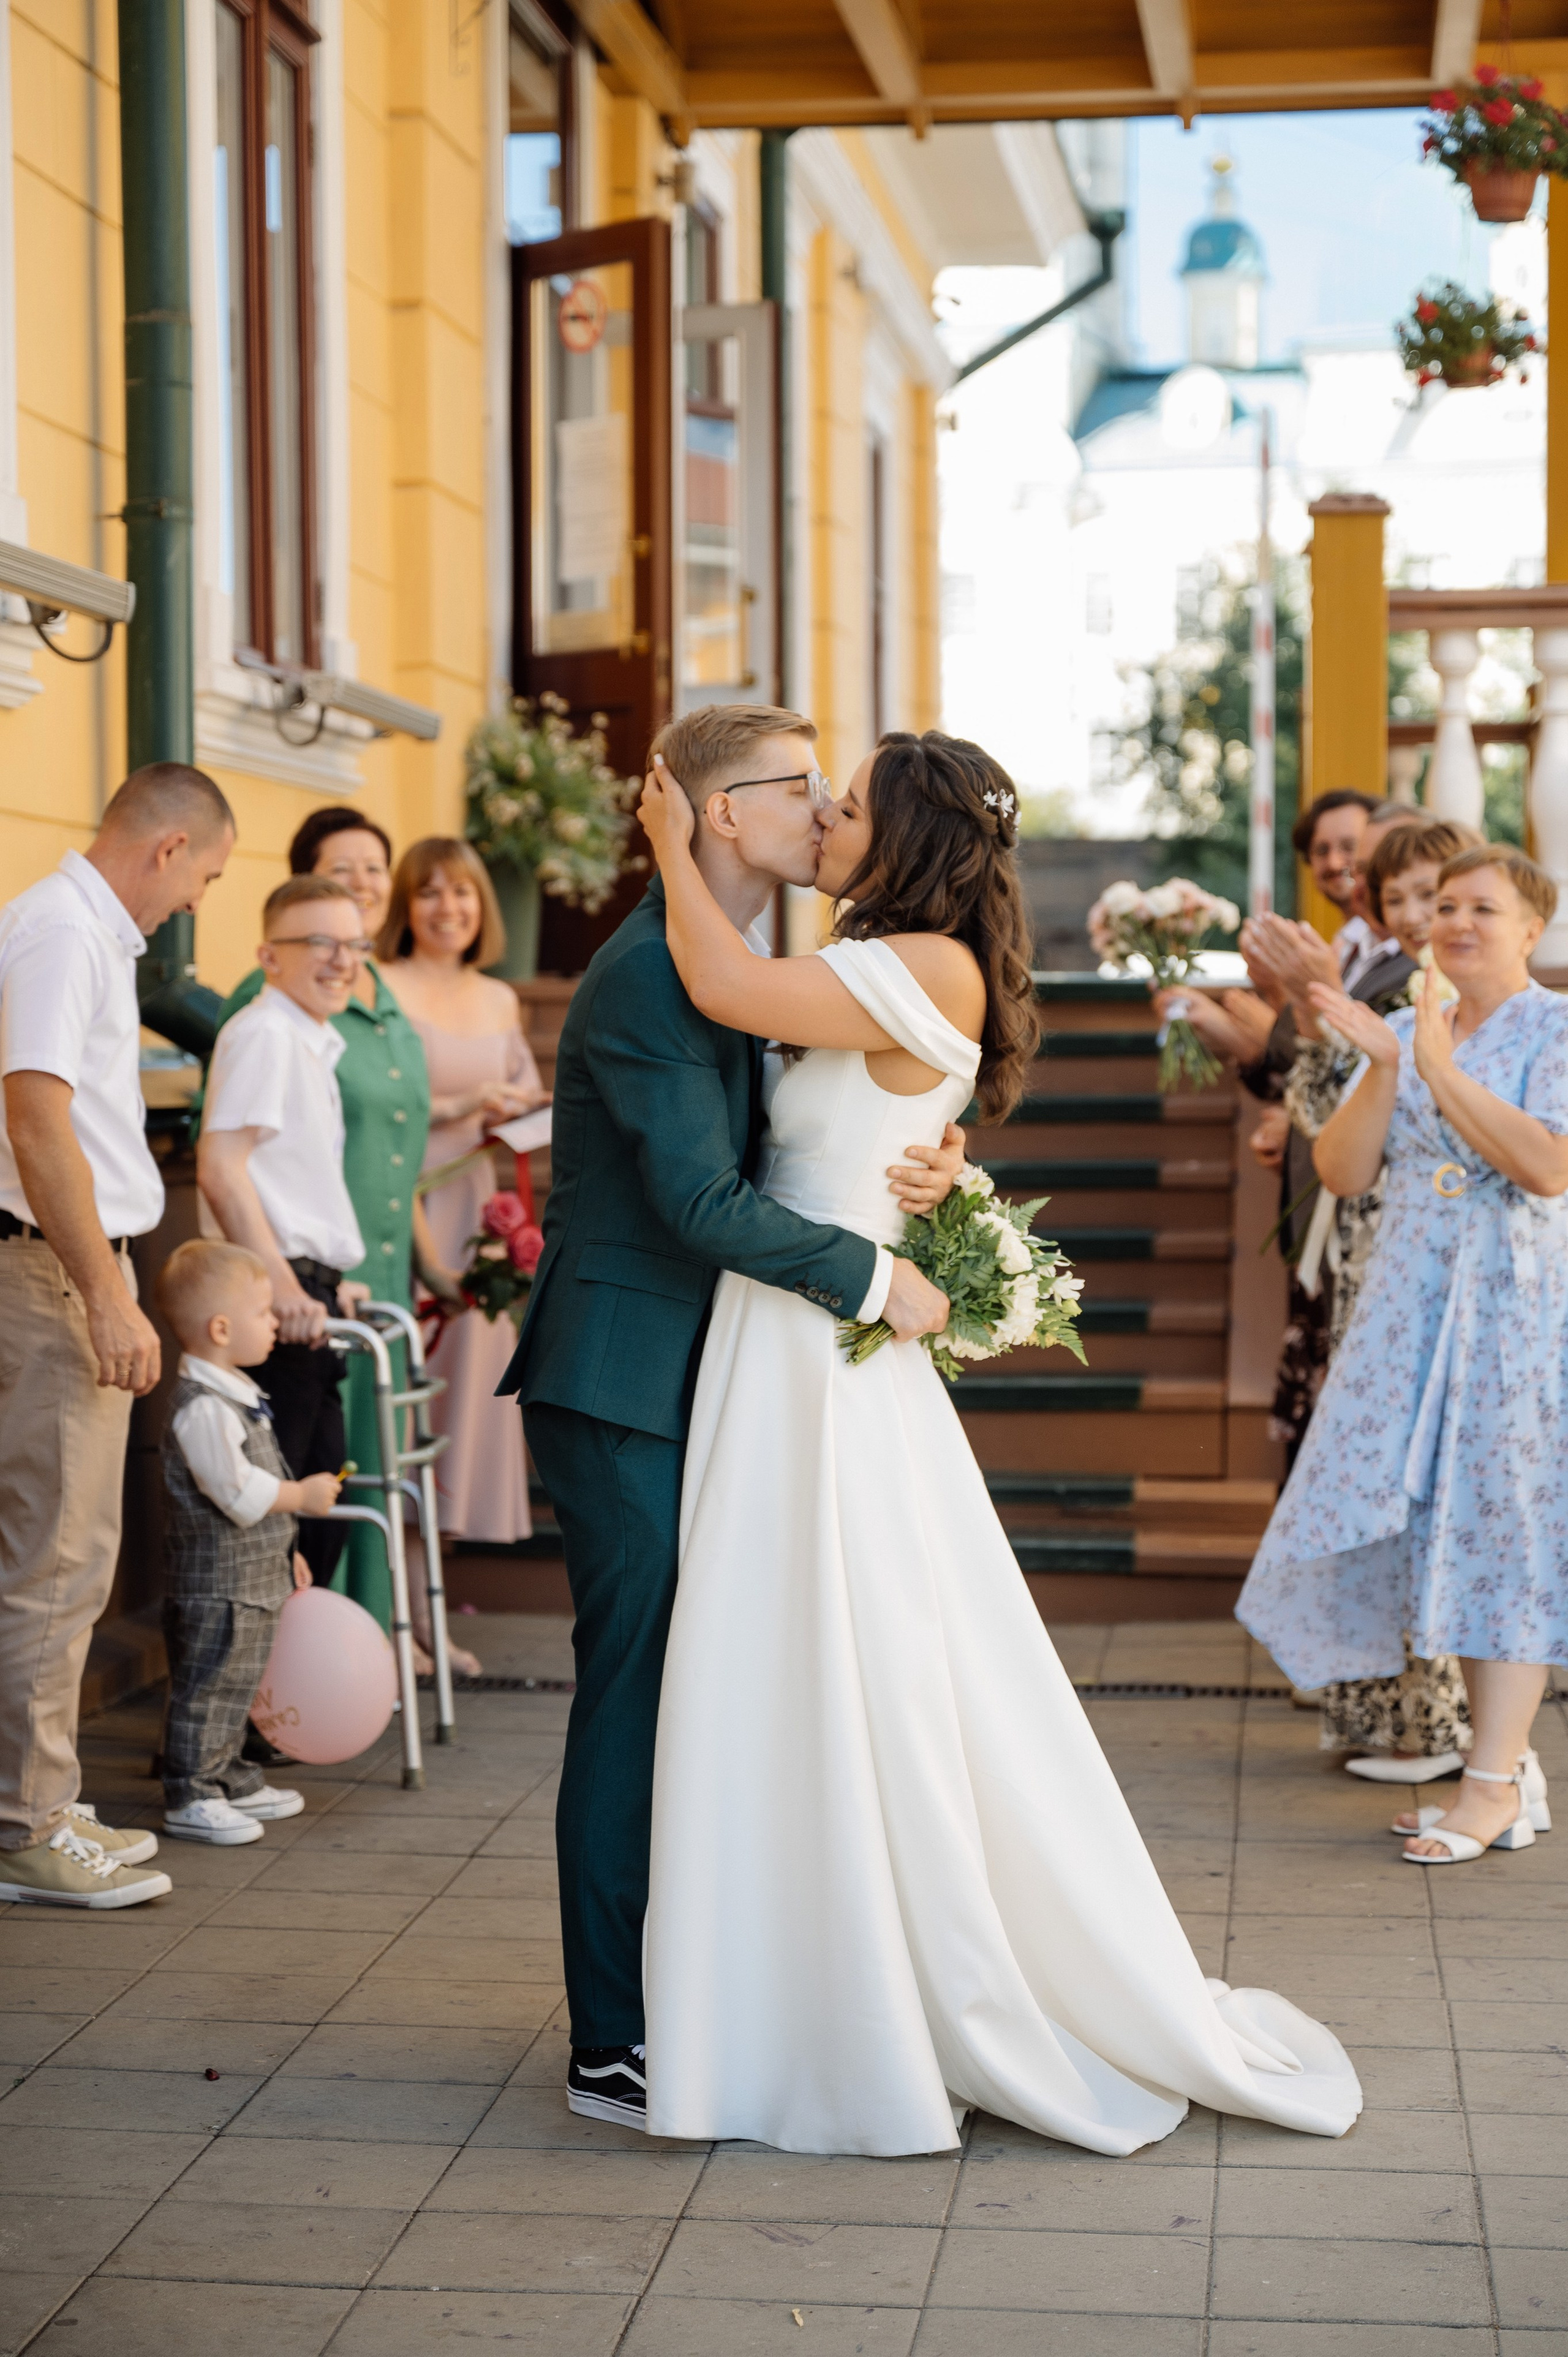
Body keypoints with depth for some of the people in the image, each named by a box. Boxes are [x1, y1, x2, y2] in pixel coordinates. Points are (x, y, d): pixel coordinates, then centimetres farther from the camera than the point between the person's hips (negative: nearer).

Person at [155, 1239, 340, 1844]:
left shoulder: (237, 1395, 14)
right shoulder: (201, 1408, -21)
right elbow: (239, 1493, -26)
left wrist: (285, 1550, 24)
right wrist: (305, 1495, -13)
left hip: (253, 1578, 10)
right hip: (215, 1583, -10)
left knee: (235, 1687, 18)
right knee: (206, 1687, -4)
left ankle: (231, 1780, 29)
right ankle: (188, 1799, 2)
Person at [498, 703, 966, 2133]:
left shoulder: (750, 967, 14)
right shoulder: (648, 975, -17)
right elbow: (701, 1198, -23)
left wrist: (924, 1167, -4)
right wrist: (874, 1278, -16)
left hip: (709, 1379, 9)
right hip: (628, 1386, -9)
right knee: (636, 1703, -4)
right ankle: (615, 2047, 5)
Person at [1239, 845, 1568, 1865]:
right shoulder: (1410, 1029, 11)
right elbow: (1343, 1171, 5)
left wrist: (1441, 1072, -18)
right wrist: (1382, 1068, -9)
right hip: (1412, 1304, 6)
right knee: (1437, 1526, 6)